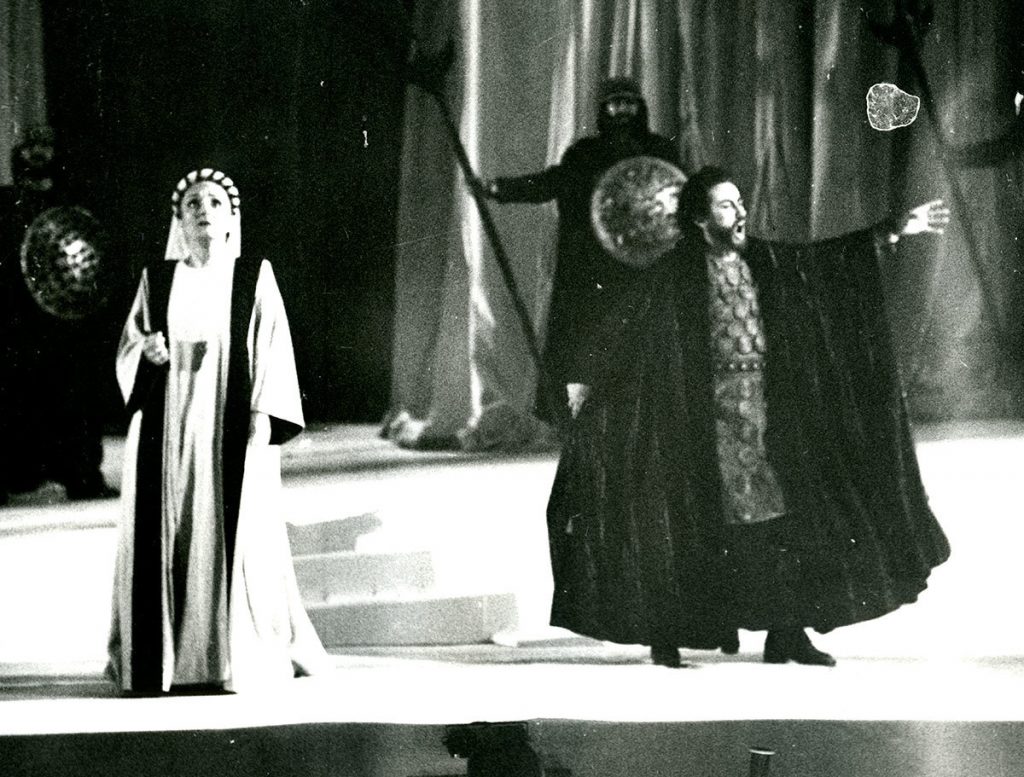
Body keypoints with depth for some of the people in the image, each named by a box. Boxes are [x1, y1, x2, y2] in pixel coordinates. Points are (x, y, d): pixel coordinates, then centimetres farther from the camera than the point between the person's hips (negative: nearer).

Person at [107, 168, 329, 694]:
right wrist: (146, 350, -12)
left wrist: (262, 415, -10)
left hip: (231, 428, -2)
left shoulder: (254, 276, 6)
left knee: (230, 538, -6)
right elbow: (127, 351, 11)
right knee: (165, 539, -3)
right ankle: (159, 658, 0)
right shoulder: (157, 280, 11)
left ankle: (230, 658, -2)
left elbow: (273, 347, 1)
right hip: (167, 430, 2)